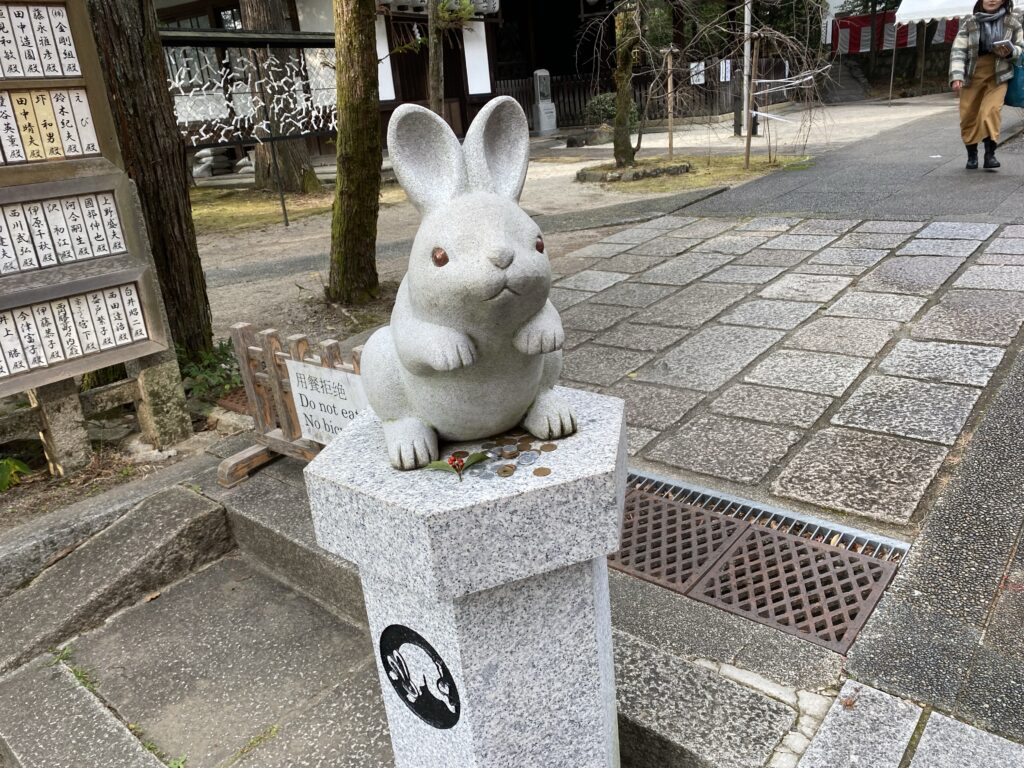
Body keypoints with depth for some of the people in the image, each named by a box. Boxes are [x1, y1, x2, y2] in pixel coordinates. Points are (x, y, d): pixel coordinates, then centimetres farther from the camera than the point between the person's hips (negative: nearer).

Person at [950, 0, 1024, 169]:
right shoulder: (969, 23, 2)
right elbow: (958, 50, -4)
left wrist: (1010, 52, -13)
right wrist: (956, 76, -18)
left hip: (999, 76, -1)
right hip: (972, 76, 1)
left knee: (991, 111, -20)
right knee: (968, 115, 3)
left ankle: (990, 154, -18)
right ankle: (972, 155, 19)